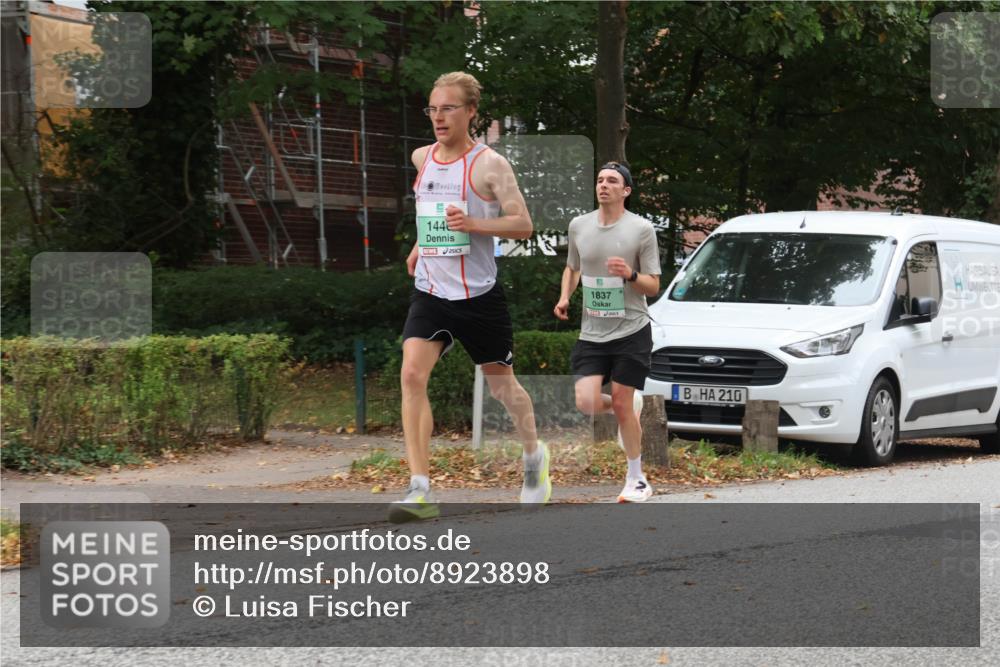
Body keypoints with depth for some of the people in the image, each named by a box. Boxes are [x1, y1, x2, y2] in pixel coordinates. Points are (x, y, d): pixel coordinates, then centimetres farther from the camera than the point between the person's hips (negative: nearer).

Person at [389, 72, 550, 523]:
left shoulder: (489, 164, -10)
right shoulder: (422, 159, 7)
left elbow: (523, 224, -12)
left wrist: (473, 224, -26)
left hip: (479, 295, -4)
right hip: (430, 294, 4)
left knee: (501, 385, 12)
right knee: (412, 375, -18)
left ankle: (534, 455, 43)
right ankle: (420, 490, -21)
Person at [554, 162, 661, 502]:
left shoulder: (641, 228, -6)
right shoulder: (579, 225, 5)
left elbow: (654, 286, -3)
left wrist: (630, 274, -22)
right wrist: (565, 297, 6)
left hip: (631, 331, -4)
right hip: (591, 332, 4)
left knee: (621, 405, -1)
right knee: (586, 404, -10)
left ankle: (637, 480, 14)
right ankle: (630, 405, 25)